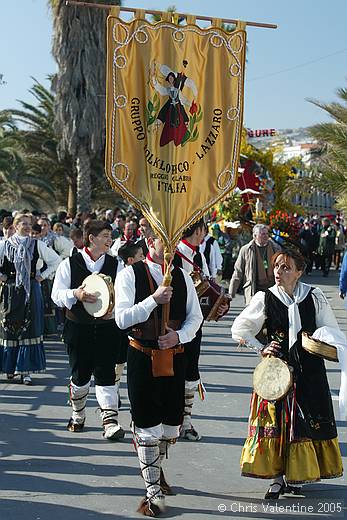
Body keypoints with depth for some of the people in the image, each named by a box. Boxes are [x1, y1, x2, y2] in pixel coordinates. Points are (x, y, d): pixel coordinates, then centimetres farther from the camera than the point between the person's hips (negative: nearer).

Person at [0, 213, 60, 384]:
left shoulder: (37, 245, 4)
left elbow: (56, 261, 10)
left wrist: (42, 275, 4)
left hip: (31, 291, 0)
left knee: (29, 329, -3)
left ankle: (25, 369, -1)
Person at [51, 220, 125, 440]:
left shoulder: (116, 265, 6)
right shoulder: (70, 263, 1)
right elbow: (57, 294, -1)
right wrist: (75, 294, -20)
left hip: (107, 326, 1)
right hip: (78, 328, 0)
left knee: (106, 375, -4)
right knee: (80, 374, 9)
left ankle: (111, 422, -4)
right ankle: (78, 415, 31)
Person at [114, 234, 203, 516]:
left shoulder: (182, 276, 6)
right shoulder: (130, 274, -6)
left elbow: (195, 316, 9)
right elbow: (122, 319, -14)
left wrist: (179, 336, -10)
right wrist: (153, 299, -24)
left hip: (174, 356, 4)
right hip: (142, 357, -4)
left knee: (171, 421, 13)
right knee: (147, 425, 0)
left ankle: (155, 467, 41)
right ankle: (154, 490, 11)